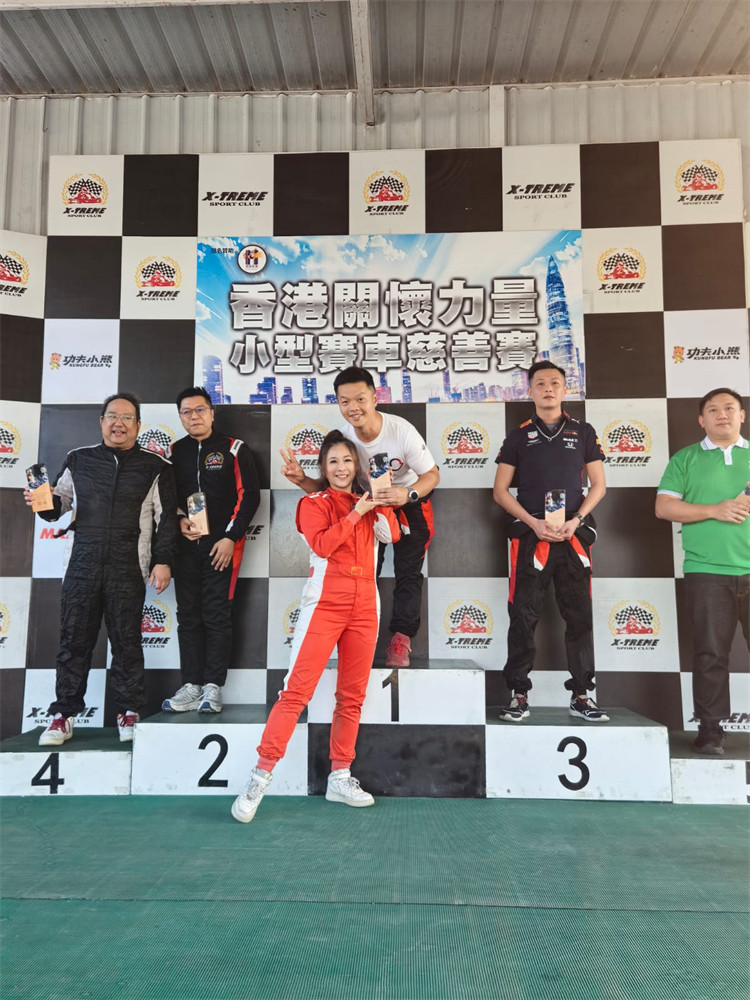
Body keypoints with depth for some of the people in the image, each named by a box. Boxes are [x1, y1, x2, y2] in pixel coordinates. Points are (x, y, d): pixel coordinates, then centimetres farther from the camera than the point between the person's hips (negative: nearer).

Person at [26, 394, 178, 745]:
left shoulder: (155, 467, 3)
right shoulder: (79, 460, 11)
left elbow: (166, 518, 2)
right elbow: (59, 505, 17)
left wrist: (162, 561, -4)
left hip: (128, 571, -2)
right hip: (82, 567, 2)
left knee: (126, 643, 5)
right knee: (73, 641, 6)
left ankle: (129, 713, 18)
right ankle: (63, 714, 17)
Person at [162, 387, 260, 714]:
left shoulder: (233, 448, 0)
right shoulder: (175, 452, 12)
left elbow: (250, 494, -4)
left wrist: (230, 537, -10)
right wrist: (180, 519, -4)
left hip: (221, 544, -4)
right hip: (185, 545, 4)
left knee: (216, 615, -3)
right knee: (188, 615, 6)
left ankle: (213, 687, 5)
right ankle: (191, 685, 13)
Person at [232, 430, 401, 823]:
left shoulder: (367, 504, 16)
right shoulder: (314, 503, 4)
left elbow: (393, 535, 1)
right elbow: (322, 544, -13)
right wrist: (355, 514, -11)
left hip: (364, 609, 5)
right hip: (323, 607, -5)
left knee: (352, 696, 8)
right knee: (297, 690, -10)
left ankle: (340, 777, 19)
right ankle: (261, 776, -4)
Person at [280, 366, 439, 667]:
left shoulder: (402, 431, -31)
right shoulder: (342, 437, -20)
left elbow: (432, 475, -21)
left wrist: (408, 494, -42)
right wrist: (301, 479, -31)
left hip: (410, 502, -3)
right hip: (369, 504, 3)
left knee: (408, 571, -3)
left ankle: (401, 636, 7)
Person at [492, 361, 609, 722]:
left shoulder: (583, 432, 10)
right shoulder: (518, 436, 7)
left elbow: (598, 485, 9)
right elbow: (500, 491, 4)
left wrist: (575, 520, -7)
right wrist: (534, 523, -9)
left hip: (574, 536, 1)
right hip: (529, 536, -1)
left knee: (579, 616, 4)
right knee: (523, 617, 0)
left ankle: (581, 695, 14)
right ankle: (519, 695, 9)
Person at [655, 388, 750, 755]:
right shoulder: (686, 459, 10)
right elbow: (664, 507, 0)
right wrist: (715, 510, -11)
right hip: (707, 572, -2)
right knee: (711, 653, 1)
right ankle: (710, 728, 9)